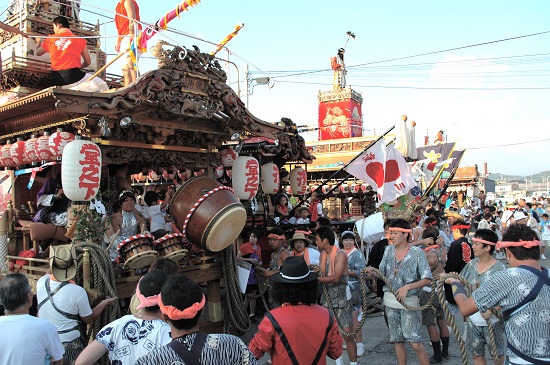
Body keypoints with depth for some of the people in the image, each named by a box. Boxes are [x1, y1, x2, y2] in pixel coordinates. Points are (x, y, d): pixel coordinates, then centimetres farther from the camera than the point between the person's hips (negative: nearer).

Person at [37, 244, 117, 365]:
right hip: (68, 345, -5)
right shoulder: (78, 292, -22)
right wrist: (105, 303, 6)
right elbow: (88, 319, -6)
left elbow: (49, 272, 18)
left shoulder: (41, 282, -10)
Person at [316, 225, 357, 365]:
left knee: (347, 334, -7)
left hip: (341, 299, -7)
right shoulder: (322, 255, 5)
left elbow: (336, 278, -26)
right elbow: (321, 276, 8)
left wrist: (315, 279, -23)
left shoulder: (340, 255, -16)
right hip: (327, 298, 7)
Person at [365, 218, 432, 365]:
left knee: (415, 343, -8)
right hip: (390, 300, 5)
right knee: (397, 341, 14)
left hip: (409, 301, -5)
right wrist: (373, 272, -13)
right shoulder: (389, 250, 4)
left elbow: (427, 279, -12)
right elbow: (382, 273, 8)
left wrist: (407, 287, -23)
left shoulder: (417, 252, -9)